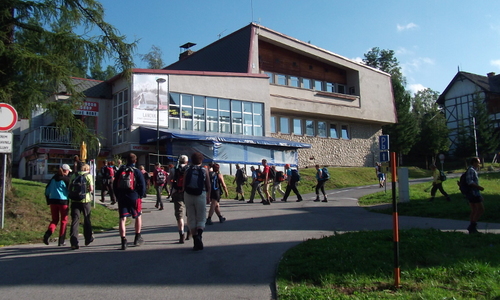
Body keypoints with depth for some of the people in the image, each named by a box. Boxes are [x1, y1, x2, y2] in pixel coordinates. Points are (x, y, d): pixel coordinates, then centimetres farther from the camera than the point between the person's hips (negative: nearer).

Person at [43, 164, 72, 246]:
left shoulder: (54, 178, 10)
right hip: (63, 201, -5)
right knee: (64, 221, 8)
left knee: (54, 220, 15)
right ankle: (61, 241, 8)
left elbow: (47, 190, 12)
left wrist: (48, 201, 18)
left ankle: (47, 234, -13)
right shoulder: (66, 179, -6)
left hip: (53, 201, 5)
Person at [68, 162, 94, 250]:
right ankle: (88, 239, 29)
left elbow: (69, 188, 5)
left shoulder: (73, 176, 8)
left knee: (75, 220, 0)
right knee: (87, 220, 15)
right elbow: (91, 189, -10)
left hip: (74, 200, 2)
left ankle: (74, 242, -10)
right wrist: (91, 190, 11)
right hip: (85, 200, -2)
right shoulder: (88, 175, -2)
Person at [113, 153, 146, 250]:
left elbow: (115, 185, 11)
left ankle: (123, 241, -7)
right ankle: (137, 238, 22)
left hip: (121, 197, 2)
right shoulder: (137, 171, -4)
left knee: (122, 219, 1)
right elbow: (143, 185, -7)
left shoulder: (120, 171, 6)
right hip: (134, 197, -2)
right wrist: (140, 196, 6)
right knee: (138, 217, 16)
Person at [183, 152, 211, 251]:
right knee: (201, 219, 6)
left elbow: (183, 185, 1)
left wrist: (185, 198, 11)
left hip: (188, 196, 1)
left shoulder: (188, 170, 4)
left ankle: (196, 242, 8)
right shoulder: (204, 170, 2)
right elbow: (208, 185, 4)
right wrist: (208, 197, 16)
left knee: (191, 219, 10)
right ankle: (199, 235, -22)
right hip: (201, 196, -1)